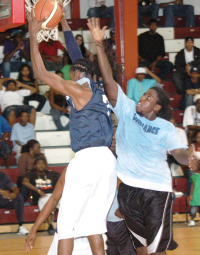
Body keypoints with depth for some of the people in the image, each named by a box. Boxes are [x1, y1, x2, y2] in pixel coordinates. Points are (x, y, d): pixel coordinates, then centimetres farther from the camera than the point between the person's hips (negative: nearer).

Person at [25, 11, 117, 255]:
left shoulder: (80, 91, -6)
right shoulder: (95, 91, 17)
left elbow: (41, 73, -6)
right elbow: (78, 59, 30)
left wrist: (33, 34, 1)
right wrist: (63, 22, 37)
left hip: (88, 158, -8)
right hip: (106, 159, 8)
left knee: (66, 223, -5)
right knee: (93, 221, 10)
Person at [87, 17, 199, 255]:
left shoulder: (166, 128, -1)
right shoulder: (127, 110, 2)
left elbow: (178, 151, -11)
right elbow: (109, 79, -4)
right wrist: (99, 44, -12)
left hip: (157, 190, -3)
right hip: (129, 186, 3)